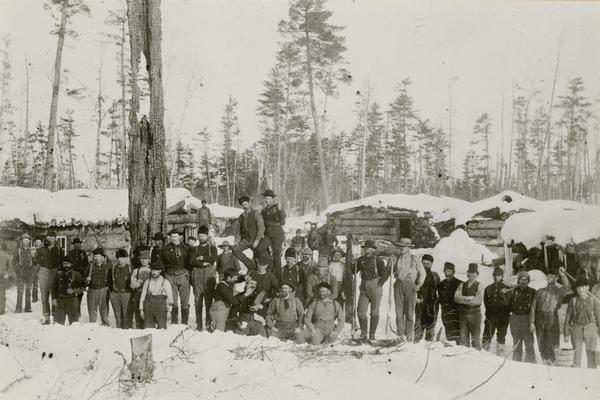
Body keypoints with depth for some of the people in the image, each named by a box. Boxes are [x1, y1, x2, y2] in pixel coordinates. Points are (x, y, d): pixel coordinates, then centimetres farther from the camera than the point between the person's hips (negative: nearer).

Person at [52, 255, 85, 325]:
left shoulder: (76, 274, 2)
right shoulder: (59, 274, 11)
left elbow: (83, 286, 3)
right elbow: (54, 287, 16)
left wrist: (73, 290, -11)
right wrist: (54, 298, 6)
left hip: (72, 300, -3)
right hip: (60, 300, 3)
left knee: (73, 321, -3)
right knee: (59, 320, 5)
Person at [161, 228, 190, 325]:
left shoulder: (186, 248, 3)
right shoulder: (165, 249, 5)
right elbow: (161, 262, 11)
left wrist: (188, 273, 2)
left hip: (183, 276, 0)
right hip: (170, 276, 0)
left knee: (185, 301, 1)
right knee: (173, 301, 1)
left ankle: (184, 323, 9)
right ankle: (174, 324, 8)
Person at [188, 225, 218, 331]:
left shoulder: (212, 248, 14)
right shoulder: (194, 249, 18)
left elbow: (213, 258, -5)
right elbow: (191, 261, 1)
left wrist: (202, 258, -3)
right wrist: (203, 263, -8)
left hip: (209, 275, -1)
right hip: (197, 274, 2)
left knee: (209, 299, -5)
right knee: (197, 300, -2)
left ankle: (209, 323, -1)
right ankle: (199, 324, 2)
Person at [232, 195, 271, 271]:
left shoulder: (256, 214, -5)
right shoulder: (241, 217, 12)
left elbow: (261, 228, -13)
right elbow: (239, 231, 15)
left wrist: (257, 241, -22)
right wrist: (237, 240, -3)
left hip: (257, 240, -4)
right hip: (246, 239, 4)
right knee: (235, 250, -19)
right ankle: (251, 265, -11)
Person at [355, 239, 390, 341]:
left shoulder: (378, 260, -5)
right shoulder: (360, 260, 6)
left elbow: (385, 274, -3)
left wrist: (380, 284, -8)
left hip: (375, 288, -3)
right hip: (364, 289, 3)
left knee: (374, 312, 4)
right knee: (361, 311, -3)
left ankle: (372, 334, 15)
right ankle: (363, 333, 13)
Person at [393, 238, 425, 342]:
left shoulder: (415, 259, 1)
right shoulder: (398, 259, 11)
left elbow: (422, 273, 6)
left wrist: (418, 285, -2)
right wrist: (396, 274, 8)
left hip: (410, 286, -3)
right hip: (399, 286, 3)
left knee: (409, 311, -4)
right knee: (399, 310, -1)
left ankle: (409, 335, 4)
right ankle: (401, 334, 4)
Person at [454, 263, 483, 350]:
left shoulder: (479, 286, 2)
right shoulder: (462, 285, 11)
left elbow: (478, 300, -11)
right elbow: (456, 298, -2)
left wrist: (463, 300, -8)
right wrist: (468, 298, -14)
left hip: (475, 314, -3)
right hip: (463, 314, 3)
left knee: (476, 338, 1)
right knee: (463, 337, 5)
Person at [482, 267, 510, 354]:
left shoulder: (507, 289, 4)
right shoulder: (488, 288, 13)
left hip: (503, 317, -2)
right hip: (490, 317, 2)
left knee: (501, 337, 4)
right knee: (486, 337, -2)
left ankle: (500, 354, 11)